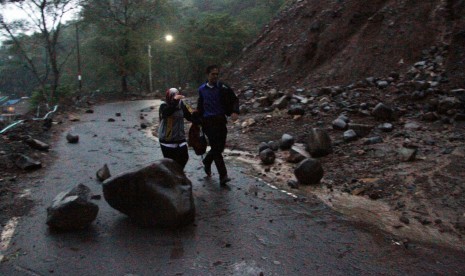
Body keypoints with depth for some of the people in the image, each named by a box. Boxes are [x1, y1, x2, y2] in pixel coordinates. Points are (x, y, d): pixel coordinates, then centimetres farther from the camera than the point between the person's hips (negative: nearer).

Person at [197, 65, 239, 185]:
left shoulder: (223, 88, 0)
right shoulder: (202, 89, 8)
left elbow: (234, 100, -2)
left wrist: (235, 112, -20)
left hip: (221, 121, 1)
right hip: (208, 122, -1)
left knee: (220, 147, 9)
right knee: (216, 148, -7)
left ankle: (207, 162, 39)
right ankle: (223, 176, -4)